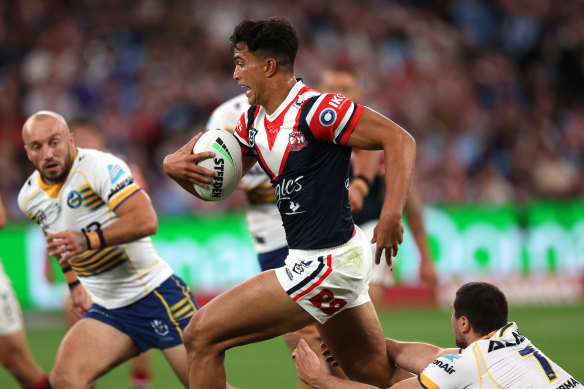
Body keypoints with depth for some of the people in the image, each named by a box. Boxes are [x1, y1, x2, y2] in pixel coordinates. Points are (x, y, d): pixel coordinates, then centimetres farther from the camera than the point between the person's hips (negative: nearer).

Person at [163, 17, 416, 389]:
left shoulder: (316, 109, -18)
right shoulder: (253, 120, 9)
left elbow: (399, 139, -20)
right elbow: (213, 184, 15)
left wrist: (392, 214, -30)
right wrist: (175, 164, -7)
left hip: (326, 265, -10)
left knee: (203, 335, -9)